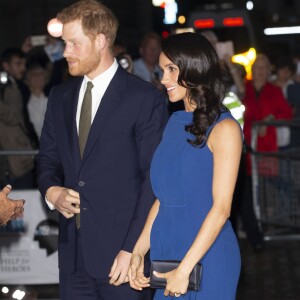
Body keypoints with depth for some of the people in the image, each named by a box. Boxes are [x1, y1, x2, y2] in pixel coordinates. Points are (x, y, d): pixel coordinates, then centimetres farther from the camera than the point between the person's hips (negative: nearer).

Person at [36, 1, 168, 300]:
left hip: (120, 251, -5)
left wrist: (133, 249, -14)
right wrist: (51, 190, -3)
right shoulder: (60, 96, 12)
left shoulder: (145, 99, -7)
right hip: (73, 252, 5)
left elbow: (155, 179, -8)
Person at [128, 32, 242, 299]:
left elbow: (221, 208, -15)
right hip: (166, 252, 6)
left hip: (205, 256, -6)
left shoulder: (224, 129, -10)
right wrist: (139, 252, 2)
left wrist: (185, 269, -18)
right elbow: (163, 197, 11)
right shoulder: (176, 123, 11)